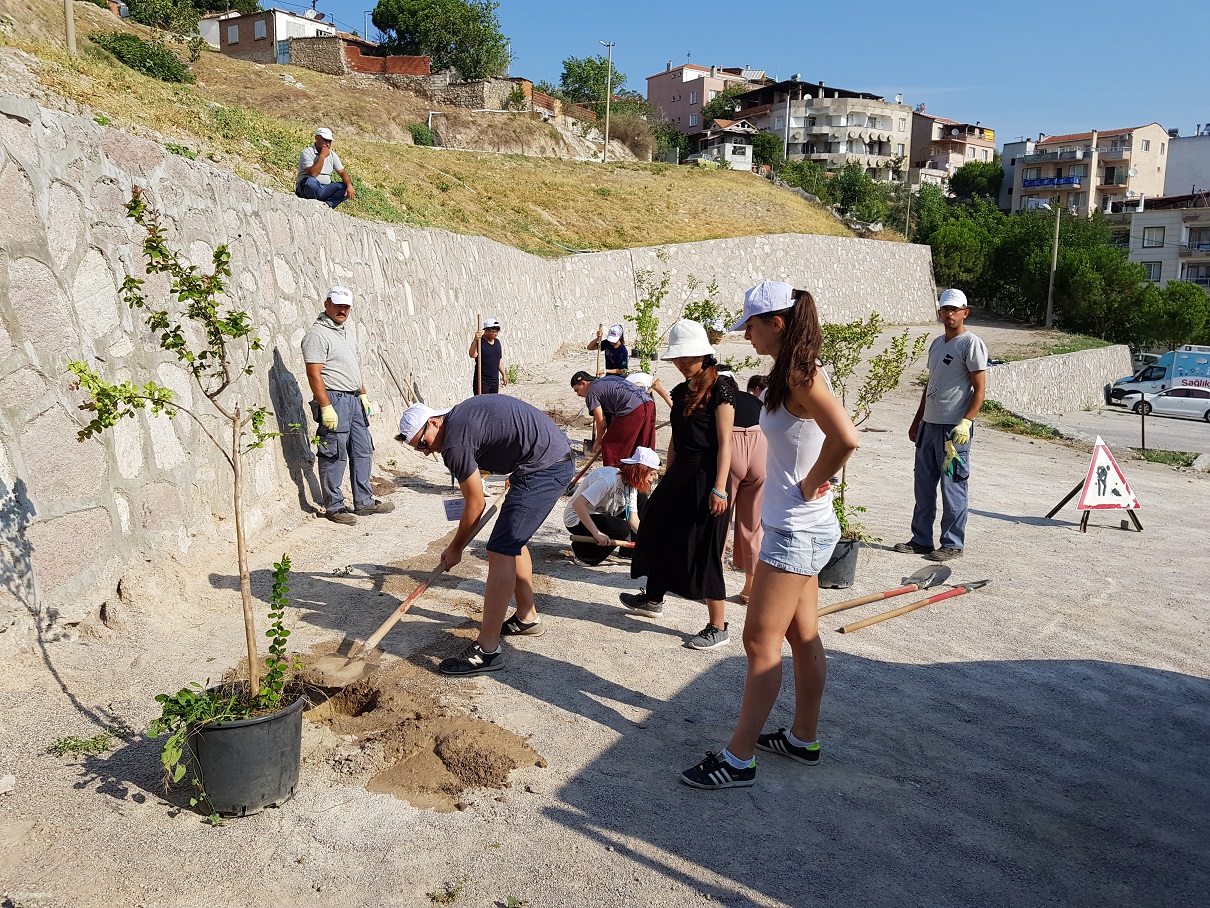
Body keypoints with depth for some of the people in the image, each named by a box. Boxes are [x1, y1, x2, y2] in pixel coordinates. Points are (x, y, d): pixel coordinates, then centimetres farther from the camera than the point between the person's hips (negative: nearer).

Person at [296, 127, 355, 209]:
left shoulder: (332, 155, 10)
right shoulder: (307, 152, -10)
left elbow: (342, 172, 4)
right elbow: (312, 174, -23)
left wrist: (349, 185, -17)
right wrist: (322, 156, -20)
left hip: (324, 189, 6)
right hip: (306, 188, -6)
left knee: (346, 187, -15)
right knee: (310, 181, -40)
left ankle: (327, 204, -31)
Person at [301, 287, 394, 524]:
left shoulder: (343, 333, 18)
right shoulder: (317, 334, -11)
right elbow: (314, 374, -17)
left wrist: (363, 395, 20)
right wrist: (326, 407, -22)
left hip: (354, 400, 10)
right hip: (334, 400, -10)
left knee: (363, 451, 12)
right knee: (335, 456, -4)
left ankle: (363, 502, 20)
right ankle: (334, 507, 5)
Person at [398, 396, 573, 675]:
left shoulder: (454, 442, -13)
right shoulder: (462, 414, 15)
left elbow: (476, 505, -5)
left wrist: (455, 548, 9)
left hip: (544, 467, -11)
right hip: (559, 456, 11)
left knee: (500, 551, -11)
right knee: (513, 541, 20)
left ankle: (487, 650, -11)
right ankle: (527, 618, 33)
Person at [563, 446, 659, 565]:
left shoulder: (631, 485, -1)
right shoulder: (610, 479, -30)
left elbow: (633, 519, -5)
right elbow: (577, 504, -37)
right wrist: (597, 533, -38)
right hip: (577, 519, -9)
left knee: (641, 500, 3)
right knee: (623, 529, -28)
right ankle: (582, 549, -11)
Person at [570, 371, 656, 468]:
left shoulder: (591, 394, 6)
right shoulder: (608, 379, 30)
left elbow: (601, 423, 4)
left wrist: (597, 442, 23)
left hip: (632, 410, -9)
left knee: (609, 446, 4)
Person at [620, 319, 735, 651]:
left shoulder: (719, 389, -12)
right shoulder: (680, 392, 12)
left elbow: (725, 442, -16)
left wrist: (719, 488, -20)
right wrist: (666, 479, 19)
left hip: (706, 476, -9)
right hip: (680, 474, 9)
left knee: (702, 549, -6)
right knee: (658, 534, 18)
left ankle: (718, 627, 4)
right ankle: (653, 599, 41)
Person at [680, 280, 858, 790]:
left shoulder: (801, 376, -20)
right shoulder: (796, 373, 10)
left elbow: (845, 439, -33)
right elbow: (833, 438, 18)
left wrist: (811, 485, -19)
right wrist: (815, 480, 6)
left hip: (796, 532, -10)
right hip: (800, 528, 10)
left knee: (760, 643, -2)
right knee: (803, 638, 18)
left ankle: (739, 759, 8)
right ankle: (803, 739, 32)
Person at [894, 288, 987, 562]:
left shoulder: (971, 344, -7)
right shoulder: (937, 344, 17)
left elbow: (980, 389, -12)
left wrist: (966, 422, -22)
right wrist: (916, 421, 22)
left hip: (954, 428, -8)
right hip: (929, 425, 8)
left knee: (953, 488, -2)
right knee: (924, 485, 12)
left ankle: (953, 544, 8)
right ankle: (921, 539, 21)